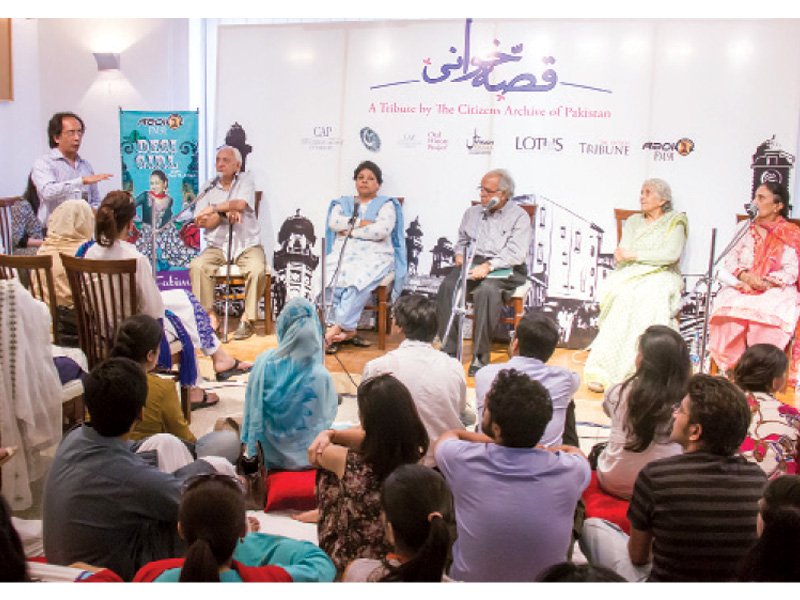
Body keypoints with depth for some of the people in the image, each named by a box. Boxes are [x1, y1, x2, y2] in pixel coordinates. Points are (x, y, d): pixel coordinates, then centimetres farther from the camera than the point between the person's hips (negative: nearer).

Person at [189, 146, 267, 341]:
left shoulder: (245, 180, 6)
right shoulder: (208, 188, 10)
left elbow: (240, 204, -15)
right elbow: (201, 222, 0)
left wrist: (214, 209, -7)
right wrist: (226, 213, -11)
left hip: (247, 244, -2)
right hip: (217, 246, 2)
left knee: (257, 270, -31)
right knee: (197, 267, -26)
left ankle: (248, 319, -15)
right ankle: (210, 316, -17)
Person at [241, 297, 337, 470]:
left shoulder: (264, 362, -19)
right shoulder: (321, 376, -26)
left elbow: (251, 409, -7)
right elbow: (328, 417, -11)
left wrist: (250, 444, 9)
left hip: (268, 454, 2)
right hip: (306, 456, -1)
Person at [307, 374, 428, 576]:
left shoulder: (351, 464, -32)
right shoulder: (418, 457, -22)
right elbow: (376, 434, -3)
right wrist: (331, 434, -13)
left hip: (349, 564, -3)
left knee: (328, 471, 16)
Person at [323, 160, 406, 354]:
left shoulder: (386, 204, 12)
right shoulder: (343, 202, 23)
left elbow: (382, 230, -7)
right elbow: (333, 222, 2)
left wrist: (350, 229, -3)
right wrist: (362, 223, -5)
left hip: (375, 255, -2)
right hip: (344, 253, 3)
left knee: (359, 280, -35)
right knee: (336, 278, -32)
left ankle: (335, 330, -36)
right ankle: (347, 331, -30)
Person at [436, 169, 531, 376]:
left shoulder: (519, 217, 1)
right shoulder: (472, 213, 21)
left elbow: (516, 254, -11)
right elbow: (462, 240, 29)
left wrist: (489, 265, -24)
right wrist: (459, 254, 5)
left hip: (504, 269, -5)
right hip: (471, 263, 5)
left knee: (486, 290, -37)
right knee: (447, 286, -26)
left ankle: (480, 356, -29)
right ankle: (449, 350, -23)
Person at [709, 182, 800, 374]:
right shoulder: (744, 229, 17)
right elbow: (730, 260, 9)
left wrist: (764, 283, -16)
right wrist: (745, 275, -11)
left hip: (776, 290, -2)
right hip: (741, 287, 3)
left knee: (767, 315, -35)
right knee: (729, 309, -30)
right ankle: (730, 370, -23)